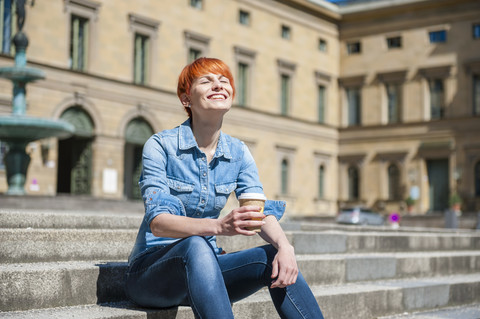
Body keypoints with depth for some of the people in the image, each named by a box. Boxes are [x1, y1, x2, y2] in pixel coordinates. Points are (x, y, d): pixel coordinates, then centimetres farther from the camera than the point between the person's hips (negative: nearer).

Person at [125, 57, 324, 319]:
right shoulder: (160, 146, -12)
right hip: (151, 271, -5)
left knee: (276, 260, -21)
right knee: (196, 246, -37)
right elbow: (157, 222, -23)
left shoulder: (238, 153, 4)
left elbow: (262, 210, -5)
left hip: (204, 268, 5)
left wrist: (284, 245, -29)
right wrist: (220, 226, -41)